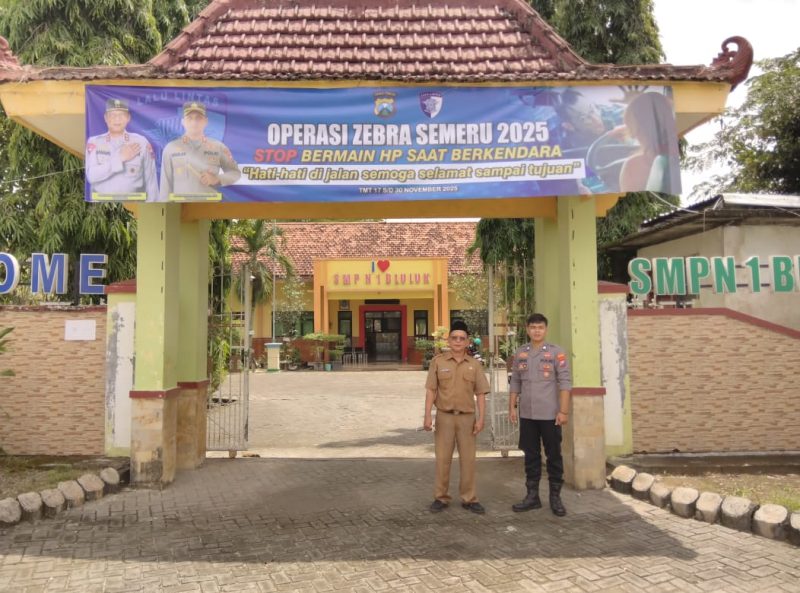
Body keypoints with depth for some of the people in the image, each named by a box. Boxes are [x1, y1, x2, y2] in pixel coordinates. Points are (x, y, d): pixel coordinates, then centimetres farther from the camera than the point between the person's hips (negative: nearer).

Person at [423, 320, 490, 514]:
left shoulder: (474, 364, 4)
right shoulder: (438, 361, 0)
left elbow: (480, 393, 4)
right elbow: (431, 390, -1)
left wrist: (481, 418, -4)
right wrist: (428, 416, -8)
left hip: (467, 417, 1)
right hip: (444, 416, -1)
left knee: (468, 459, 6)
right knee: (442, 458, 5)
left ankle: (469, 499, 18)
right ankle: (441, 497, 17)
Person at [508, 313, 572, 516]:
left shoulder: (556, 352, -5)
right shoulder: (520, 353, 7)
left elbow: (565, 382, -8)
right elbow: (515, 382, 11)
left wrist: (564, 411, -13)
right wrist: (512, 407, 6)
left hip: (550, 414, -4)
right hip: (527, 415, 4)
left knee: (554, 456, 6)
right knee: (531, 456, 12)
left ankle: (555, 497, 17)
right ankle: (532, 495, 22)